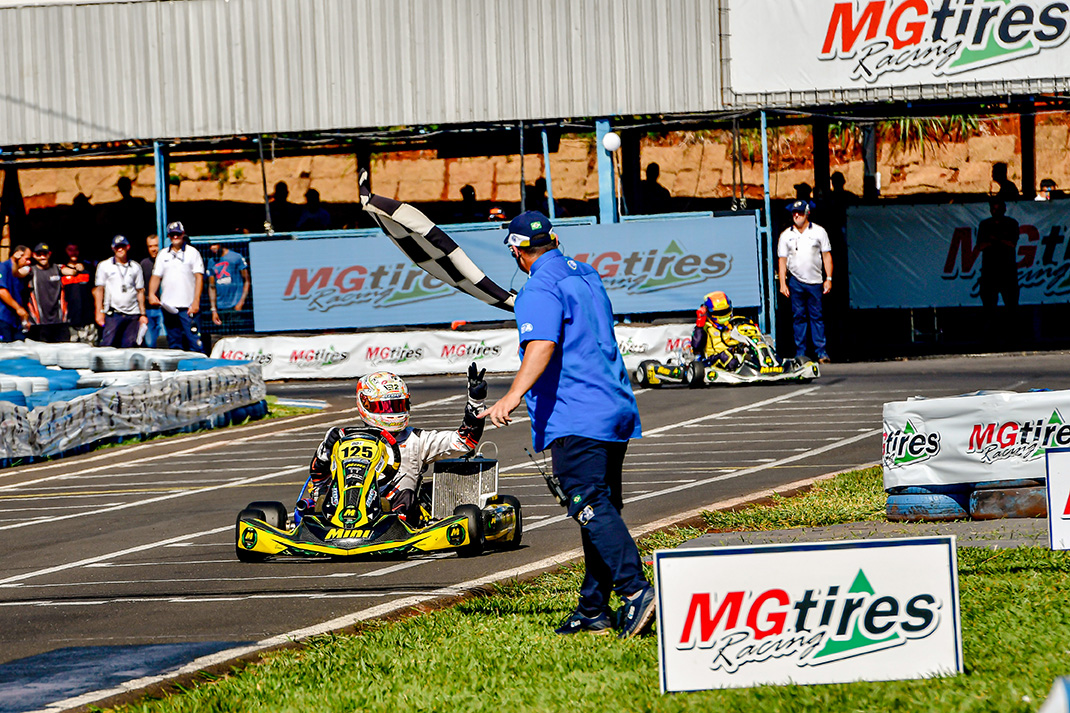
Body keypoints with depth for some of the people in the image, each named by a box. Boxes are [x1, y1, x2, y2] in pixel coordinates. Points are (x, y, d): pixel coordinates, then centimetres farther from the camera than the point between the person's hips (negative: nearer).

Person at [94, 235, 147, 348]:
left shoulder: (135, 267, 14)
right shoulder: (104, 266, 8)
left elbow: (140, 291, 14)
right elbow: (99, 289, 5)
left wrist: (143, 314, 8)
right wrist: (99, 312, -5)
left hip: (133, 314, 2)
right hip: (113, 314, -2)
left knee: (130, 346, -1)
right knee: (108, 345, -13)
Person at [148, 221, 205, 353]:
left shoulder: (192, 252, 4)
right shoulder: (163, 254, 15)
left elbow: (199, 277, -1)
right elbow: (156, 276, 15)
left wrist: (196, 301, -11)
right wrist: (151, 294, -5)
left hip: (187, 307, -4)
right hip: (168, 306, 4)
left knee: (195, 343, -12)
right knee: (174, 344, 6)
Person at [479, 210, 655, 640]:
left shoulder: (541, 289, -10)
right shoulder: (586, 276, 18)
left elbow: (542, 346, -26)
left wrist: (513, 397, -35)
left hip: (576, 417, -9)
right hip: (616, 408, 9)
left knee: (592, 508, -15)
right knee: (601, 507, 10)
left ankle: (635, 590, -28)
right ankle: (594, 610, 13)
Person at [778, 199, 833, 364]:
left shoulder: (818, 232, 6)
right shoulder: (786, 235, 8)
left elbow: (827, 256, 7)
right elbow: (782, 260, 8)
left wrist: (829, 279, 0)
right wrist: (783, 283, 0)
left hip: (815, 281, -1)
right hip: (795, 281, 1)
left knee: (816, 316, -1)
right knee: (798, 317, 2)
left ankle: (821, 352, 0)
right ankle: (800, 352, 5)